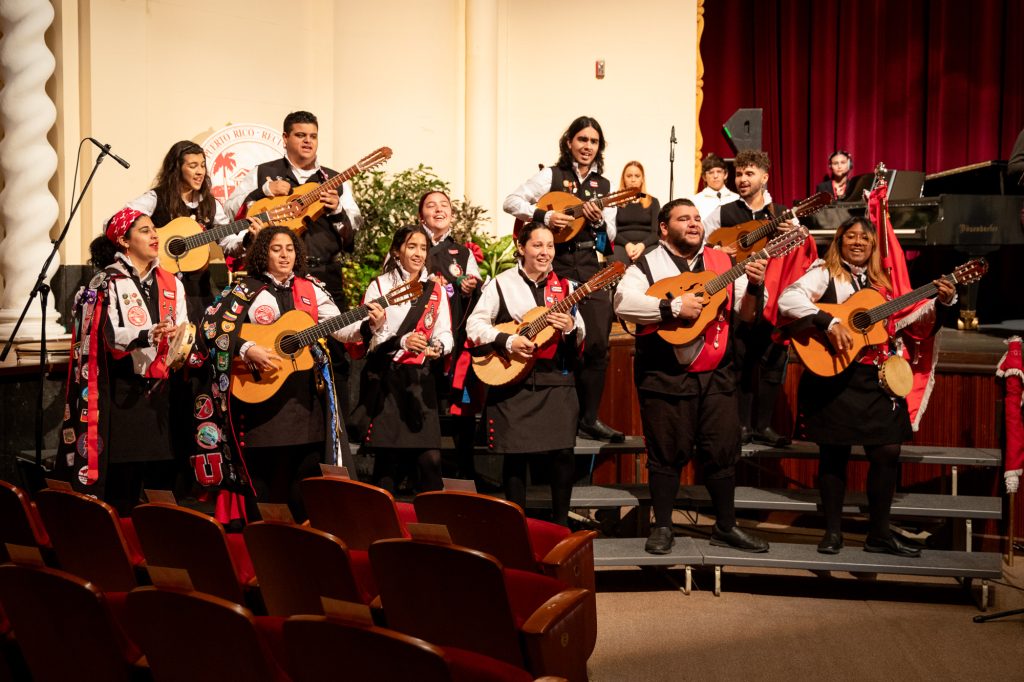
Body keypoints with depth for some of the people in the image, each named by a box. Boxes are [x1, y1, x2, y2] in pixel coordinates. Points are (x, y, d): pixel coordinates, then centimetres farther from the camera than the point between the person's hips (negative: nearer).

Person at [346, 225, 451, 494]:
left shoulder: (435, 290, 11)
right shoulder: (379, 286, 4)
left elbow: (445, 334, 7)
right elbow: (367, 336, -2)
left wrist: (439, 347, -15)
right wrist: (402, 342, -18)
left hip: (420, 378, 2)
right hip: (385, 378, -2)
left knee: (431, 459, -8)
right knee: (387, 457, 0)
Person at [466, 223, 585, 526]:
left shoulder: (564, 286, 10)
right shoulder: (501, 284, 1)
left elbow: (580, 339, 13)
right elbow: (474, 325, -3)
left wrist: (570, 328, -10)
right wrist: (507, 341, -16)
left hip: (556, 379, 2)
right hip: (512, 380, -2)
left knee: (562, 453, -3)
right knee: (515, 455, 2)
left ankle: (561, 522, 13)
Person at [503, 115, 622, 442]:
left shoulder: (603, 185, 13)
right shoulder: (551, 176, 2)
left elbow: (610, 237, 13)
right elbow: (512, 201, -5)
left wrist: (600, 221, -8)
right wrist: (545, 216, -17)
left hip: (591, 267, 4)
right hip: (556, 265, -3)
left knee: (597, 343, -4)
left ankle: (588, 418, 6)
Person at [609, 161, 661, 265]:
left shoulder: (652, 202, 19)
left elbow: (656, 231, 7)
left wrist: (642, 245, -13)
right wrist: (627, 245, -15)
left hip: (647, 245, 1)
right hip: (622, 244, -1)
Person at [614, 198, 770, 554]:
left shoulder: (724, 262, 9)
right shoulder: (647, 265, -2)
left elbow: (745, 314, 7)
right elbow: (623, 303, -18)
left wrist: (754, 287, -13)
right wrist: (673, 306, -25)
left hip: (716, 375, 3)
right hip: (665, 376, -3)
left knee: (723, 451, 7)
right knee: (667, 454, 4)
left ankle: (726, 527, 19)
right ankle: (662, 528, 17)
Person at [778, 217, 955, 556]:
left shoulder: (880, 283, 16)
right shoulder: (825, 274, -2)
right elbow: (787, 299, -18)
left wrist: (943, 301, 7)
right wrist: (830, 322, -26)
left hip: (874, 378, 5)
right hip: (833, 376, -5)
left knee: (888, 450, 0)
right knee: (834, 452, 1)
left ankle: (879, 533, 12)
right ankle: (833, 531, 13)